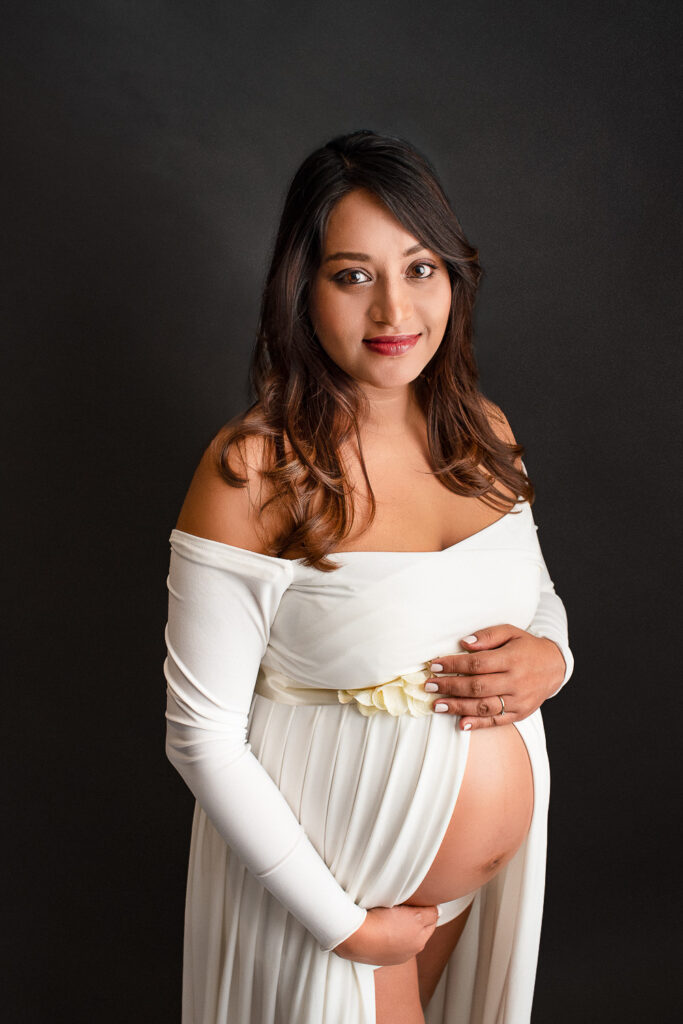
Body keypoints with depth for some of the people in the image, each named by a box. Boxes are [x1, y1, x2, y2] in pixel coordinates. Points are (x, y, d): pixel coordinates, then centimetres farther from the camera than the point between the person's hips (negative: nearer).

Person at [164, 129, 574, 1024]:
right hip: (329, 881, -6)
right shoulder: (253, 471, -22)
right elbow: (202, 735, -19)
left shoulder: (483, 432, -3)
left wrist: (548, 660, -12)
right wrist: (344, 923, -16)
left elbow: (541, 599, 11)